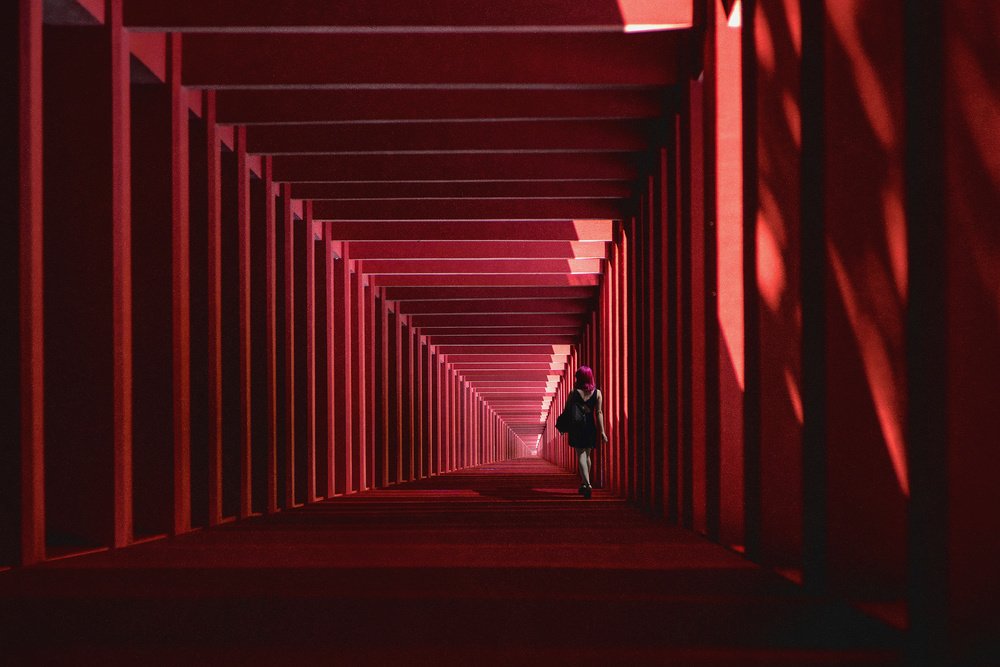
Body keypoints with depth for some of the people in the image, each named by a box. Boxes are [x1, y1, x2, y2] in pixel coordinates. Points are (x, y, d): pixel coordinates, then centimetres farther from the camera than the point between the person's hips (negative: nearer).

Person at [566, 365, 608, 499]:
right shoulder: (597, 393, -1)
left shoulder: (574, 393, -4)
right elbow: (599, 412, -6)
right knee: (587, 455, 19)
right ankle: (584, 483, 30)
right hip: (590, 426, 2)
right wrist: (602, 431, -6)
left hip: (576, 427, -2)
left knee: (581, 455, -6)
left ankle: (586, 483, -24)